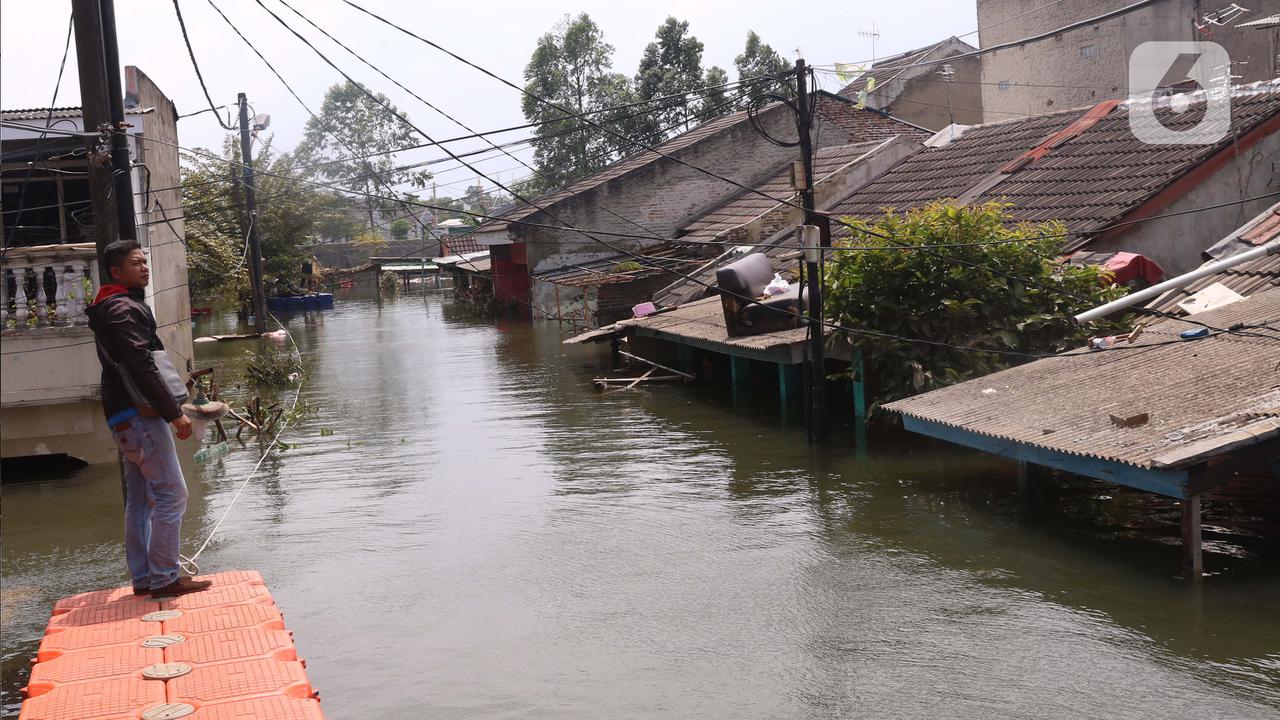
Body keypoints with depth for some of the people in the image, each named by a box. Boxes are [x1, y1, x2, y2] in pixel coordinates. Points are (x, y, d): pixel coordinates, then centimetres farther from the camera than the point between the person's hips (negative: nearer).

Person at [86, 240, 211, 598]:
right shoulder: (124, 309, -15)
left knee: (140, 498, 13)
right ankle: (164, 578, -5)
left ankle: (143, 577, 18)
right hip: (139, 415, -11)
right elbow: (142, 367, -22)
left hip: (123, 417, 11)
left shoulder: (111, 308, 19)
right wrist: (174, 413, -20)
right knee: (171, 492, -8)